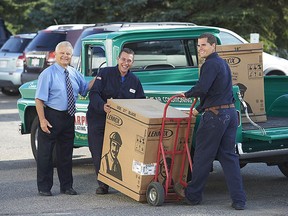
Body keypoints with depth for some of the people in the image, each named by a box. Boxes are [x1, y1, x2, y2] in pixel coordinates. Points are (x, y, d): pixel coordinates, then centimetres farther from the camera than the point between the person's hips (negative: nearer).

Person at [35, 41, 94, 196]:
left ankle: (66, 186, 24)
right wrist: (42, 120, -20)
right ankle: (44, 188, 11)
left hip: (68, 118, 6)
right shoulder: (48, 74, -11)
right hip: (51, 116, -6)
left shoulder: (74, 73, 8)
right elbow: (39, 99, -13)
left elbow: (85, 89, 19)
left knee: (66, 153, 14)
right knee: (45, 153, 2)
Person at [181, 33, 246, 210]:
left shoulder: (211, 64, -11)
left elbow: (202, 89, -25)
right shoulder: (223, 63, 19)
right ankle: (239, 200, 1)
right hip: (231, 112, 9)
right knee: (229, 156, 7)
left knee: (203, 156, 3)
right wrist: (199, 109, 33)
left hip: (215, 116, -9)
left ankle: (193, 195, 14)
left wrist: (187, 94, -6)